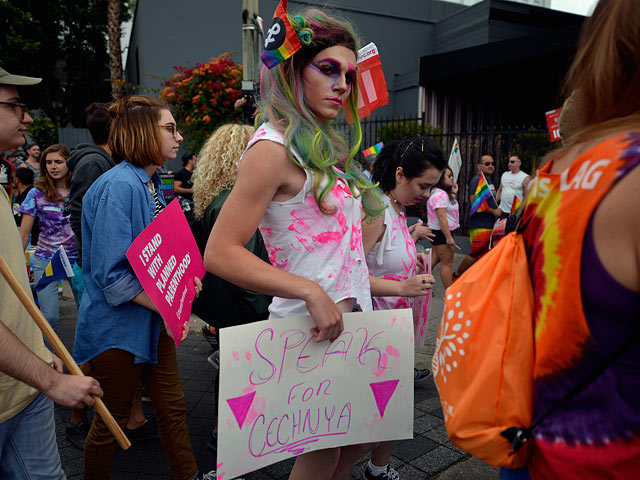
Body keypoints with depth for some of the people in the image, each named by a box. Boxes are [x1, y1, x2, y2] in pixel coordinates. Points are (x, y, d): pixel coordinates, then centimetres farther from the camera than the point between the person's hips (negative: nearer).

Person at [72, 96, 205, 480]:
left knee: (173, 407, 18)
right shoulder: (118, 186, -21)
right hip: (118, 327, -8)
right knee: (113, 421, 12)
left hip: (155, 319, 8)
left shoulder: (154, 184, 7)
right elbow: (112, 275, -24)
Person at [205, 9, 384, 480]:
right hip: (313, 328, -9)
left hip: (352, 315, 9)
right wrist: (311, 292, -26)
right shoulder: (273, 149, -17)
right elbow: (220, 253, -23)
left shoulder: (324, 147, 12)